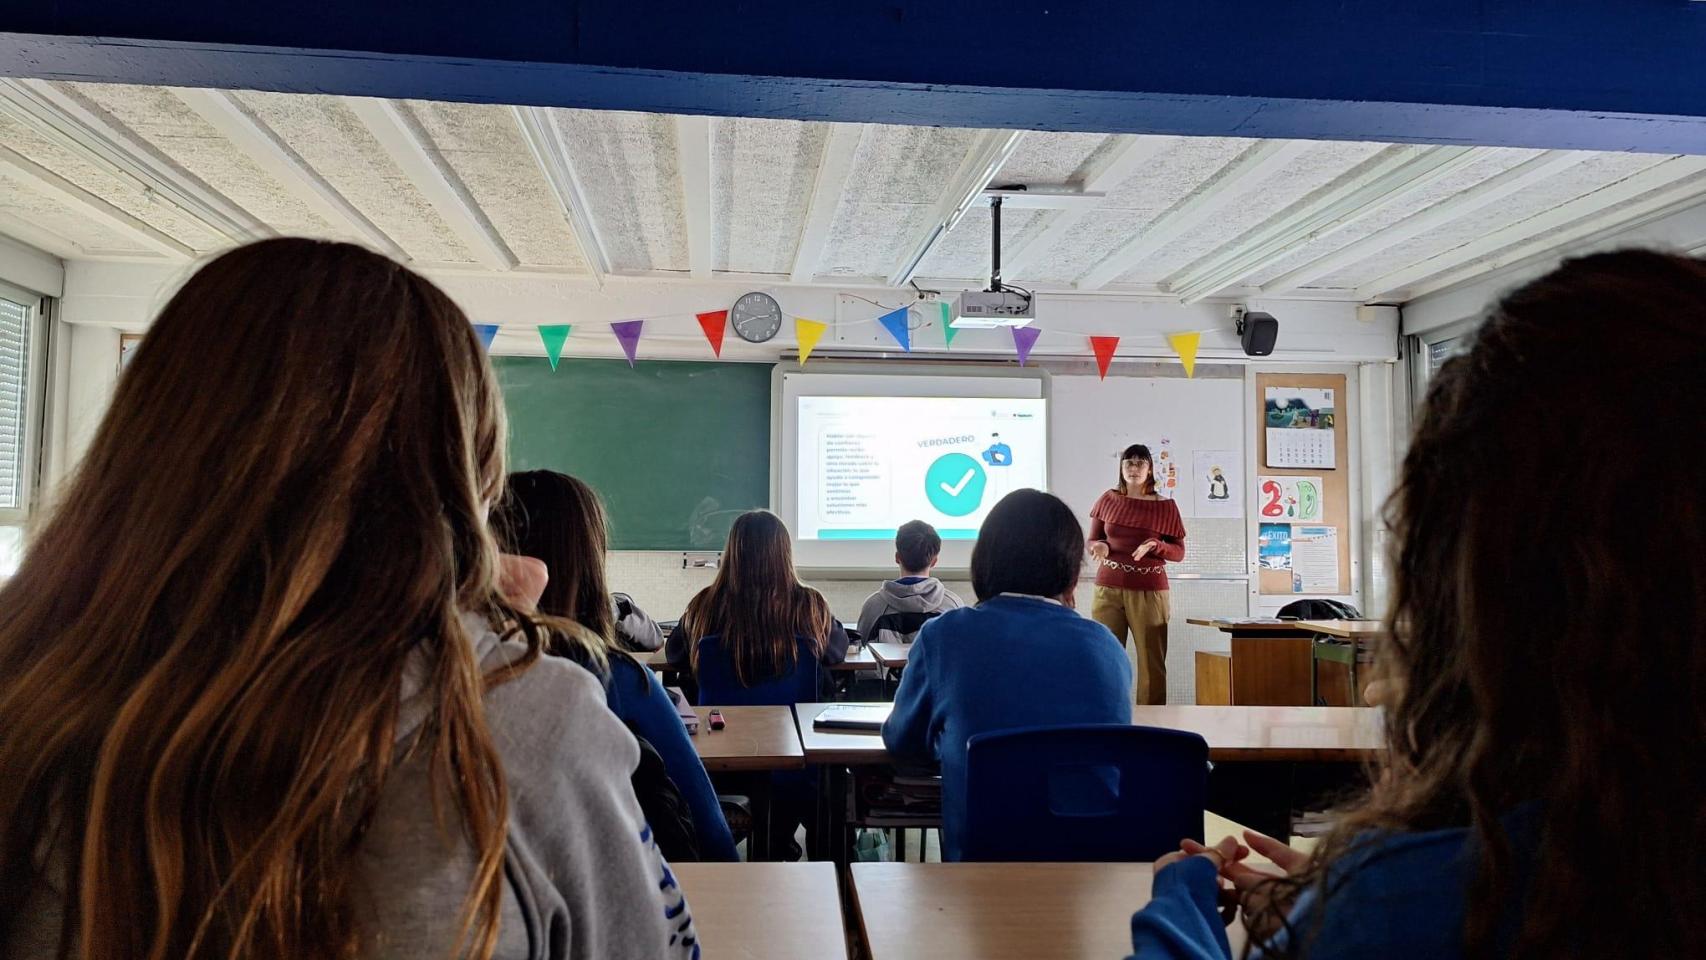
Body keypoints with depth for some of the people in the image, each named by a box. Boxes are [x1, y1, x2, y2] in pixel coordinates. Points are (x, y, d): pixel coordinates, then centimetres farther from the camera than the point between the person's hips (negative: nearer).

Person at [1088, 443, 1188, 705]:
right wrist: (1101, 547, -10)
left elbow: (1179, 552, 4)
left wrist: (1154, 545, -15)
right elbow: (1092, 541, 13)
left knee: (1152, 660, -2)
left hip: (1149, 591, -1)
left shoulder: (1166, 506, 2)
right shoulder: (1108, 500, 7)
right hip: (1108, 588, 2)